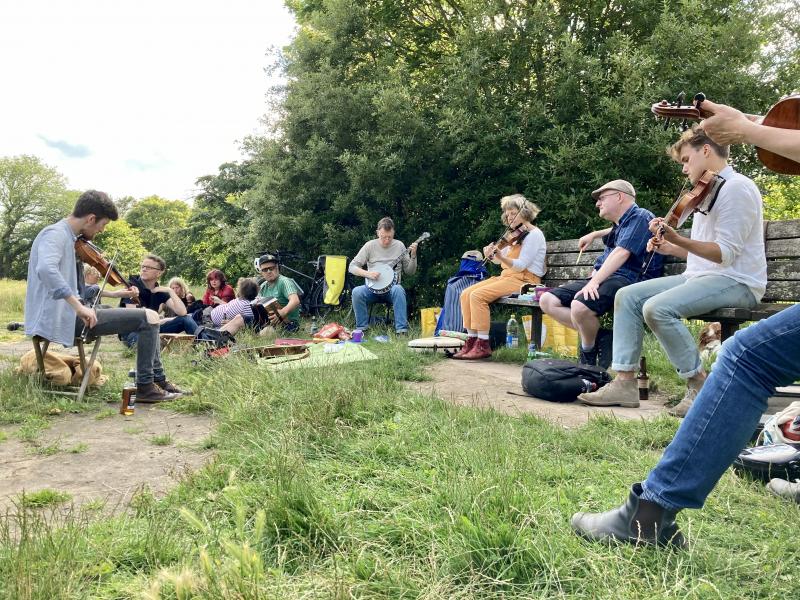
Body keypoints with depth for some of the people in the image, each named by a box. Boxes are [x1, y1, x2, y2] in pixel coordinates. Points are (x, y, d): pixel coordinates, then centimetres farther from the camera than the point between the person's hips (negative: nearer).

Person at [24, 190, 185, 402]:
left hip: (68, 314, 10)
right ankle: (145, 387, -8)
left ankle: (159, 381, 17)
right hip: (61, 319, -10)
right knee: (148, 317, -14)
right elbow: (45, 269, -35)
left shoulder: (68, 237, 15)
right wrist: (78, 305, -37)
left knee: (148, 318, 16)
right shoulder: (55, 234, -15)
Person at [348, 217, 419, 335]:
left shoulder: (399, 246, 6)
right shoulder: (370, 245, 3)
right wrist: (367, 273, -17)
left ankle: (401, 330, -33)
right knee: (357, 291, -30)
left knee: (398, 290, -36)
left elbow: (409, 272, 8)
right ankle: (362, 329, -16)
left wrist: (413, 255, -10)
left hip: (392, 287, 0)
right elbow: (352, 266, 1)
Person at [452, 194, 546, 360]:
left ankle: (483, 346, -22)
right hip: (506, 276, 9)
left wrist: (501, 257, -30)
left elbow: (520, 265, -17)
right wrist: (491, 255, -5)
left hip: (524, 280, -9)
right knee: (466, 294, -7)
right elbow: (499, 261, 17)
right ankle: (471, 341, -8)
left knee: (477, 296, -26)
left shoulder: (534, 234, -6)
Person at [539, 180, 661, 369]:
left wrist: (595, 281, -29)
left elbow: (622, 252, -20)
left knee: (580, 306, -37)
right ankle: (599, 337, -11)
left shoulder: (639, 216, -4)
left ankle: (589, 353, -7)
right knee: (547, 301, -6)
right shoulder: (620, 224, 25)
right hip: (602, 278, 10)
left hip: (627, 278, -10)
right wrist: (595, 234, 43)